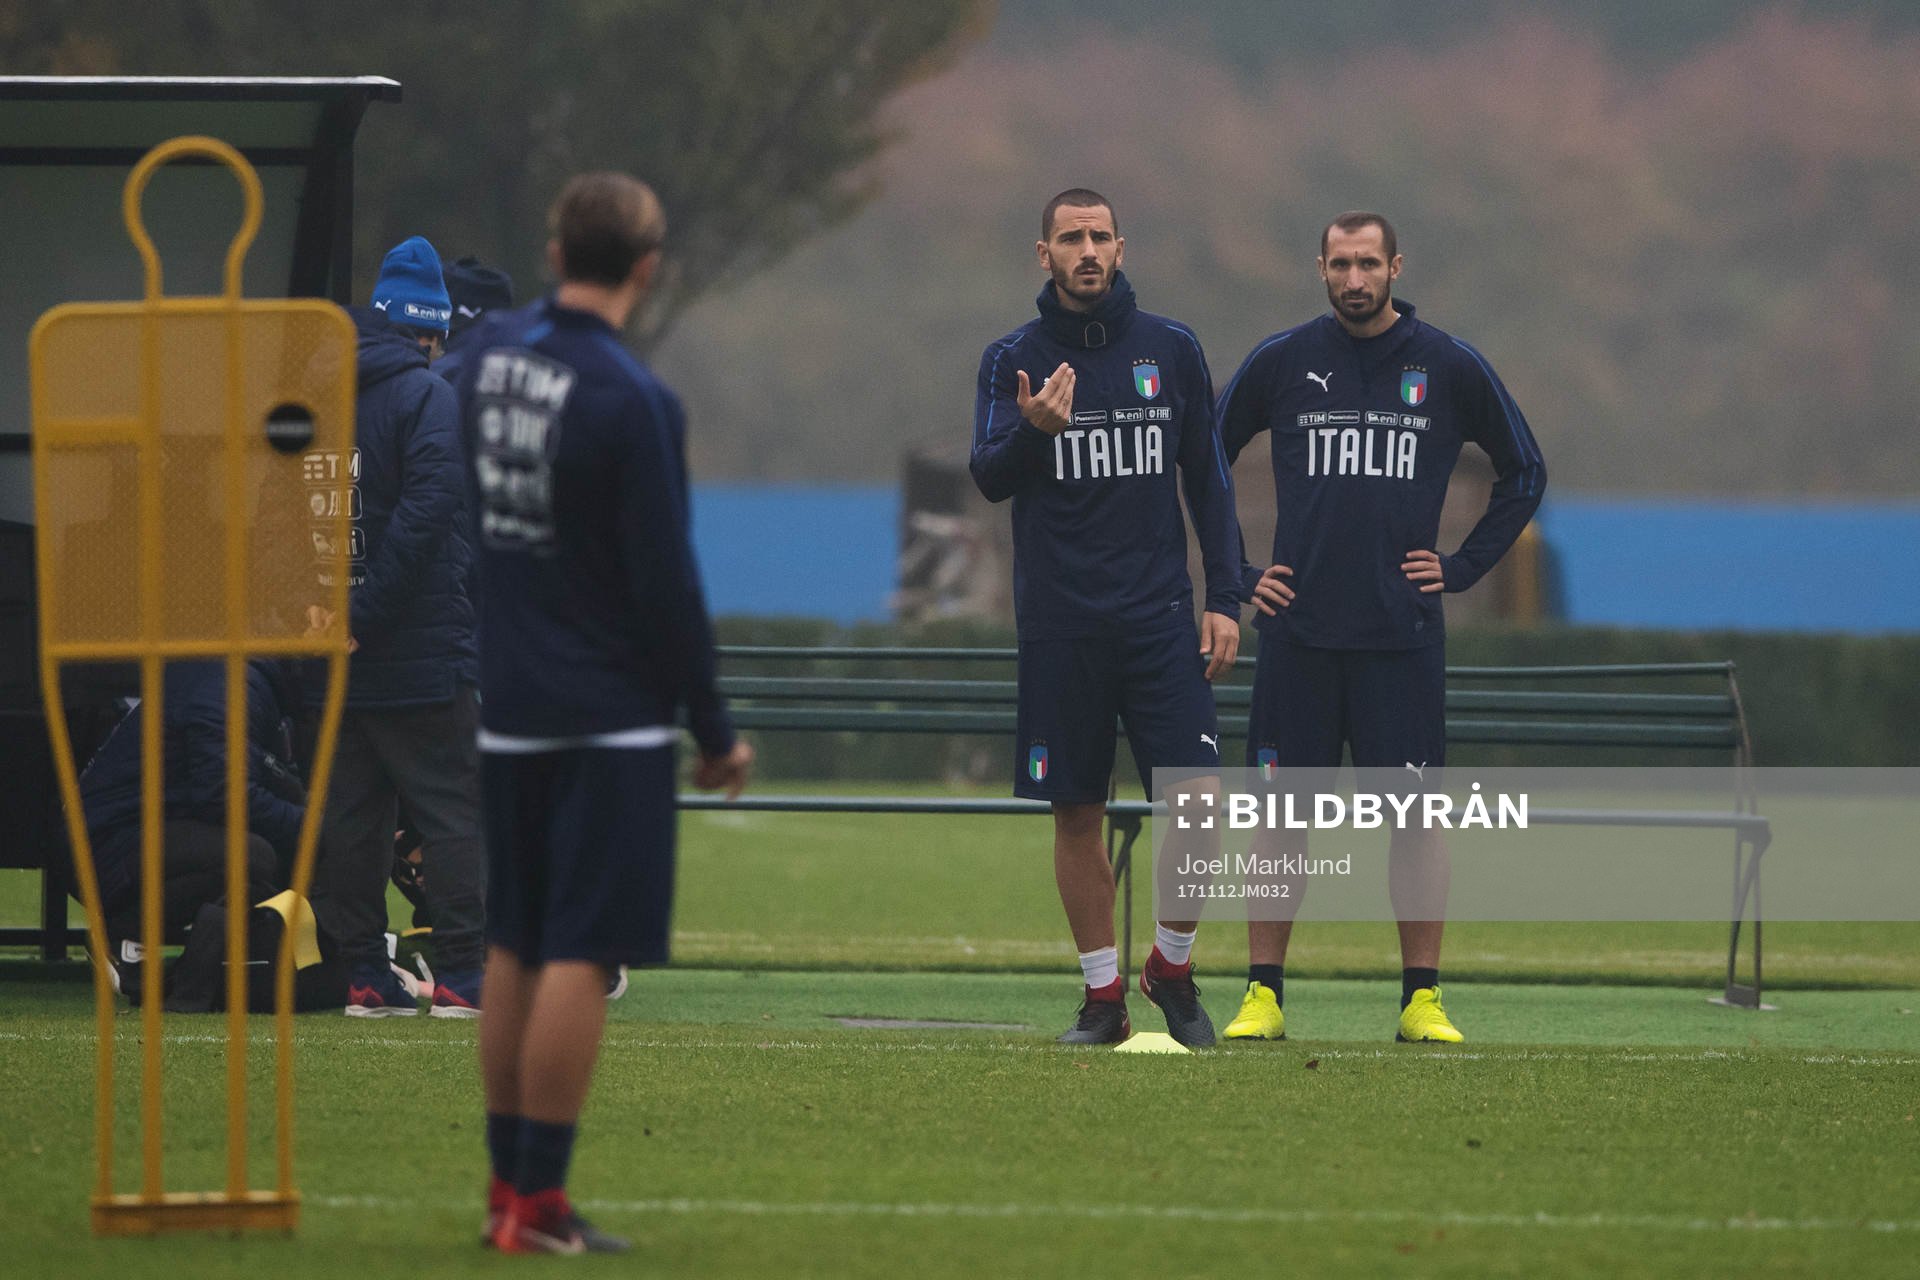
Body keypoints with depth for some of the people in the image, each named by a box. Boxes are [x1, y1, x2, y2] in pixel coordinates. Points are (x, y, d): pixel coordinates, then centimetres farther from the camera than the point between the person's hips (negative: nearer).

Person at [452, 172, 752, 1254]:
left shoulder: (492, 350, 3)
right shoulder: (632, 402, -18)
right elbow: (667, 584, -15)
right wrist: (718, 732, -7)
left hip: (510, 708, 7)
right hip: (611, 718, -7)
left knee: (516, 949, 14)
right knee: (581, 958, -5)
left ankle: (508, 1184, 18)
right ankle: (538, 1205, -6)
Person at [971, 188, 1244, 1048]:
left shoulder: (1170, 349, 6)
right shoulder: (1012, 360, 3)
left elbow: (1207, 480, 10)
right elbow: (989, 477, -7)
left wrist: (1224, 598, 3)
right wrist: (1033, 430, -28)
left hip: (1159, 618, 0)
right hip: (1058, 623, 0)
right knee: (1076, 815, 3)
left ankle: (1172, 968, 9)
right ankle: (1102, 996, 13)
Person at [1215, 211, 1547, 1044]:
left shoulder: (1449, 368, 3)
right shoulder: (1280, 364, 4)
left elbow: (1524, 472, 14)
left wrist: (1463, 567, 6)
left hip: (1403, 634, 0)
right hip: (1298, 631, 0)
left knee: (1416, 812, -3)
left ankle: (1422, 1000, 4)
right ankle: (1263, 996, 6)